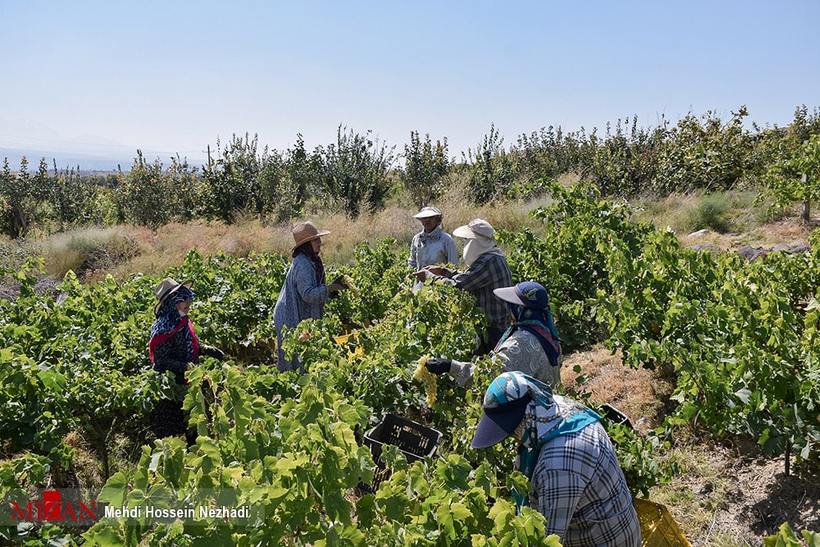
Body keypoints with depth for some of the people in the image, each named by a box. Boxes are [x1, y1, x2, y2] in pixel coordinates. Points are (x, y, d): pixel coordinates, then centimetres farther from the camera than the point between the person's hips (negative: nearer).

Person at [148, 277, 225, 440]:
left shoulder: (182, 320, 0)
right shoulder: (164, 328, -26)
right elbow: (162, 361, -24)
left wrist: (206, 349, 0)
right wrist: (187, 368, -28)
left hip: (186, 381, 8)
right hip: (171, 386, -8)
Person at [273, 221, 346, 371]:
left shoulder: (312, 261, 8)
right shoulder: (302, 265, -23)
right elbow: (308, 294, -28)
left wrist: (330, 290, 7)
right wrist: (330, 288, -30)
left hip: (302, 316, 10)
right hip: (292, 319, -10)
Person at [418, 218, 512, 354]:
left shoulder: (488, 262, -23)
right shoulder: (495, 256, 10)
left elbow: (457, 285, -25)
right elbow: (468, 278, 19)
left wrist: (429, 275, -12)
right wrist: (443, 271, 14)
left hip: (492, 330, -10)